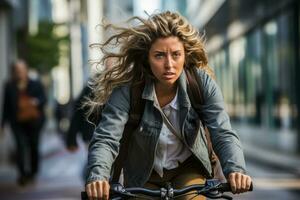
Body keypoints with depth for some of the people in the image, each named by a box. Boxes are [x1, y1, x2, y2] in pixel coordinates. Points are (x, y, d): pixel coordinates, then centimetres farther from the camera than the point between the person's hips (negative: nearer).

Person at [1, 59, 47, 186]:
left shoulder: (36, 84, 4)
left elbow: (44, 99, 0)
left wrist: (36, 102, -24)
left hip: (34, 121, 1)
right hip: (18, 122, -1)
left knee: (33, 147, 7)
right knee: (21, 146, -15)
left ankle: (33, 172, 23)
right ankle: (23, 173, -19)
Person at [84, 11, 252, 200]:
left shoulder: (202, 83, -21)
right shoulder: (127, 90, -26)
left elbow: (223, 134, -24)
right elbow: (105, 139, -32)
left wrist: (235, 170, -44)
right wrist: (97, 177, -52)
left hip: (188, 170, 0)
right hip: (144, 177, 0)